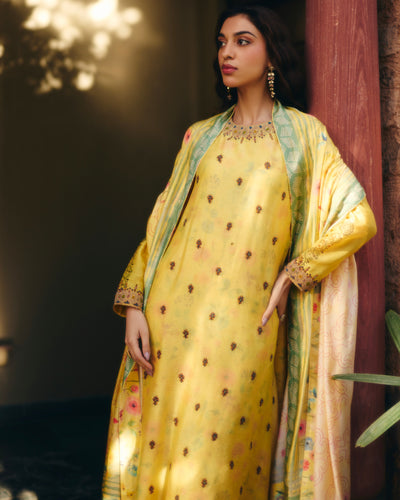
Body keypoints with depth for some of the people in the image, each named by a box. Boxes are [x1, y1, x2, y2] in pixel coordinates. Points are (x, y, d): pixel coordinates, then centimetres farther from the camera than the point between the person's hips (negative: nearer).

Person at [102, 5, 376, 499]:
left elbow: (358, 218, 2)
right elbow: (162, 223, 10)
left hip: (248, 326, -2)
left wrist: (293, 276, -1)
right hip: (177, 319, 2)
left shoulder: (304, 134, 8)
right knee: (159, 450, 2)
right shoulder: (200, 137, 14)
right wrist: (135, 305, -1)